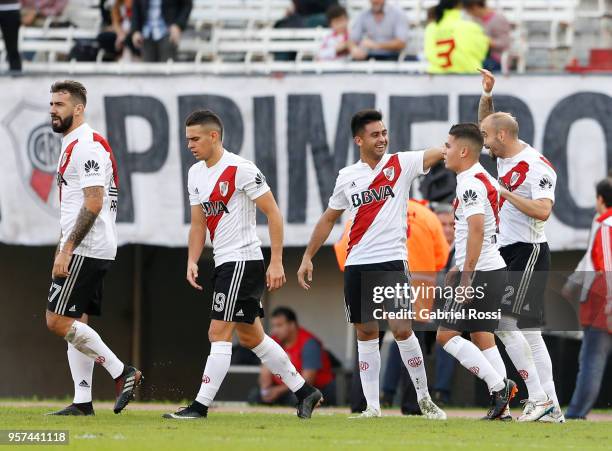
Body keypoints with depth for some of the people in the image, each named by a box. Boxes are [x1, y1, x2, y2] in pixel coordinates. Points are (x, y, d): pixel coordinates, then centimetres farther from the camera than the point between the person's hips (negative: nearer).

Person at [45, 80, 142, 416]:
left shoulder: (87, 146, -14)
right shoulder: (71, 146, 19)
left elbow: (93, 203, -21)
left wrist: (67, 249, -22)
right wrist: (64, 248, 21)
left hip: (85, 249, -10)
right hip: (82, 249, 10)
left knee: (58, 320, -12)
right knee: (74, 324, 8)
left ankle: (122, 373, -9)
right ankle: (82, 401, 6)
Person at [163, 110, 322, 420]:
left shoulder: (240, 169, -15)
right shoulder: (196, 174, 11)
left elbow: (273, 213, -13)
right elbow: (198, 223, 17)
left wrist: (276, 262, -16)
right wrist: (192, 261, 2)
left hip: (243, 261, -9)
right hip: (223, 263, 9)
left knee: (219, 333, -12)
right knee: (251, 336, 14)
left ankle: (200, 406, -12)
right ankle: (304, 391, 24)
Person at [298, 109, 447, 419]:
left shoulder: (401, 164, 0)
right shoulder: (347, 177, 9)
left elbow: (441, 152, -12)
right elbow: (328, 219, 20)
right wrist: (307, 257, 17)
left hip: (392, 261, -4)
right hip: (357, 265, 4)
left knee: (401, 328, -11)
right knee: (366, 333, 6)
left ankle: (424, 399, 2)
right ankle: (372, 405, 10)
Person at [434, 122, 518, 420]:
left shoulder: (470, 183, -15)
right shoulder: (484, 179, 16)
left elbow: (476, 231, -24)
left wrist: (466, 279, -24)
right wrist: (460, 267, 29)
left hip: (478, 272, -10)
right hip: (494, 270, 10)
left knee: (446, 334, -7)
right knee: (482, 336, 11)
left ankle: (499, 385, -12)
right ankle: (500, 406, 6)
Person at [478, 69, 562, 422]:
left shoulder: (536, 167, -15)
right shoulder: (505, 156, 11)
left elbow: (542, 210, -28)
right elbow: (487, 125, 29)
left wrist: (505, 193, -22)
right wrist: (487, 94, 13)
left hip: (529, 253, -9)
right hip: (508, 254, 9)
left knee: (506, 323, -15)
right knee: (529, 330, 7)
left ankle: (538, 399, -13)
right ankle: (552, 408, 7)